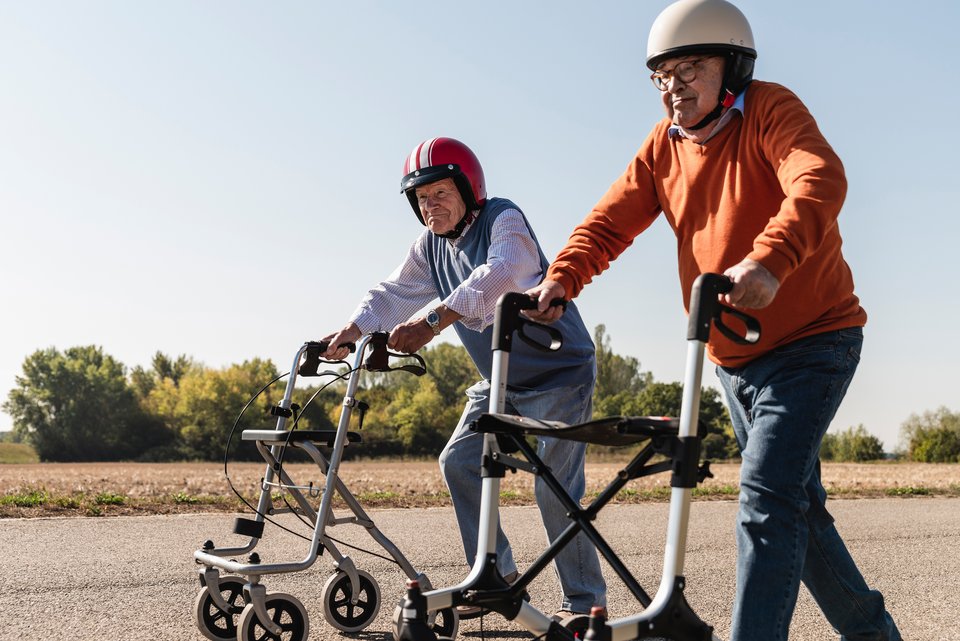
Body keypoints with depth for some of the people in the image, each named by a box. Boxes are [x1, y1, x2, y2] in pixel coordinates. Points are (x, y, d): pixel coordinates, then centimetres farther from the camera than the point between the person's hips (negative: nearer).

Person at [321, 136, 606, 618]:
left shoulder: (503, 219, -19)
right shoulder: (431, 247, 5)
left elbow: (498, 276, -38)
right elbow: (394, 294, -1)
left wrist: (432, 321, -50)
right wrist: (352, 330, -21)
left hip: (559, 370, -8)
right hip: (501, 378, 8)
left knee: (555, 487, -14)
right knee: (458, 462, 1)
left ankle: (584, 601, -1)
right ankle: (497, 576, 12)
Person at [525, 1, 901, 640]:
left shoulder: (771, 110, -14)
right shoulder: (665, 144, 5)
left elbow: (821, 181, -33)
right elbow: (610, 221, -2)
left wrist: (768, 259, -51)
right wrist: (562, 277, -21)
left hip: (810, 342, -8)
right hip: (735, 360, 8)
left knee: (767, 502, -20)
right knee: (798, 504, 16)